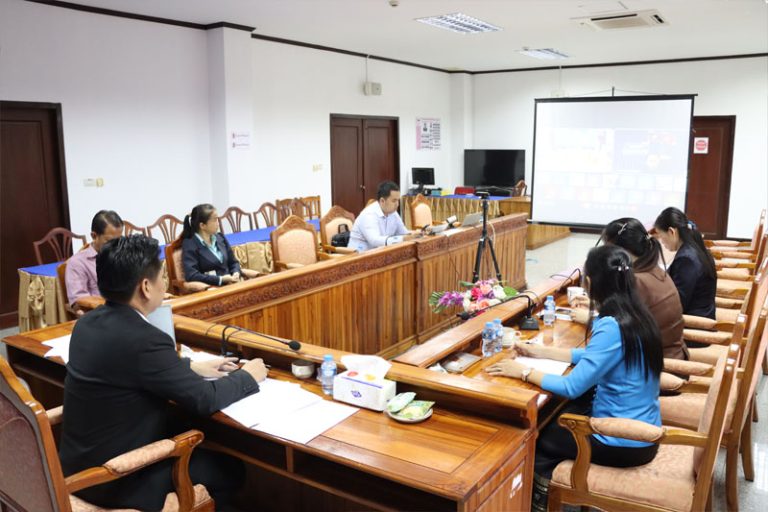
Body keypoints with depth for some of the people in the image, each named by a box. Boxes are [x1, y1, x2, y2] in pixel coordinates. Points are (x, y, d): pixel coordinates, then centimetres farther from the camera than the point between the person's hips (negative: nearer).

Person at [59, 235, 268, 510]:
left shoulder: (89, 322, -2)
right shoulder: (143, 339, -28)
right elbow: (205, 399, -19)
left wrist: (191, 367, 11)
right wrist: (248, 376, -2)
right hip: (114, 480, -8)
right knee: (230, 469, 8)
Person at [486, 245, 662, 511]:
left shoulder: (611, 328, -28)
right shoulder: (635, 315, 0)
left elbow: (571, 387, -25)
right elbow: (593, 356, 11)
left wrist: (523, 371, -14)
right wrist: (541, 351, 12)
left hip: (624, 443, -8)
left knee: (535, 435, 11)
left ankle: (542, 490, 36)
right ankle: (549, 481, 33)